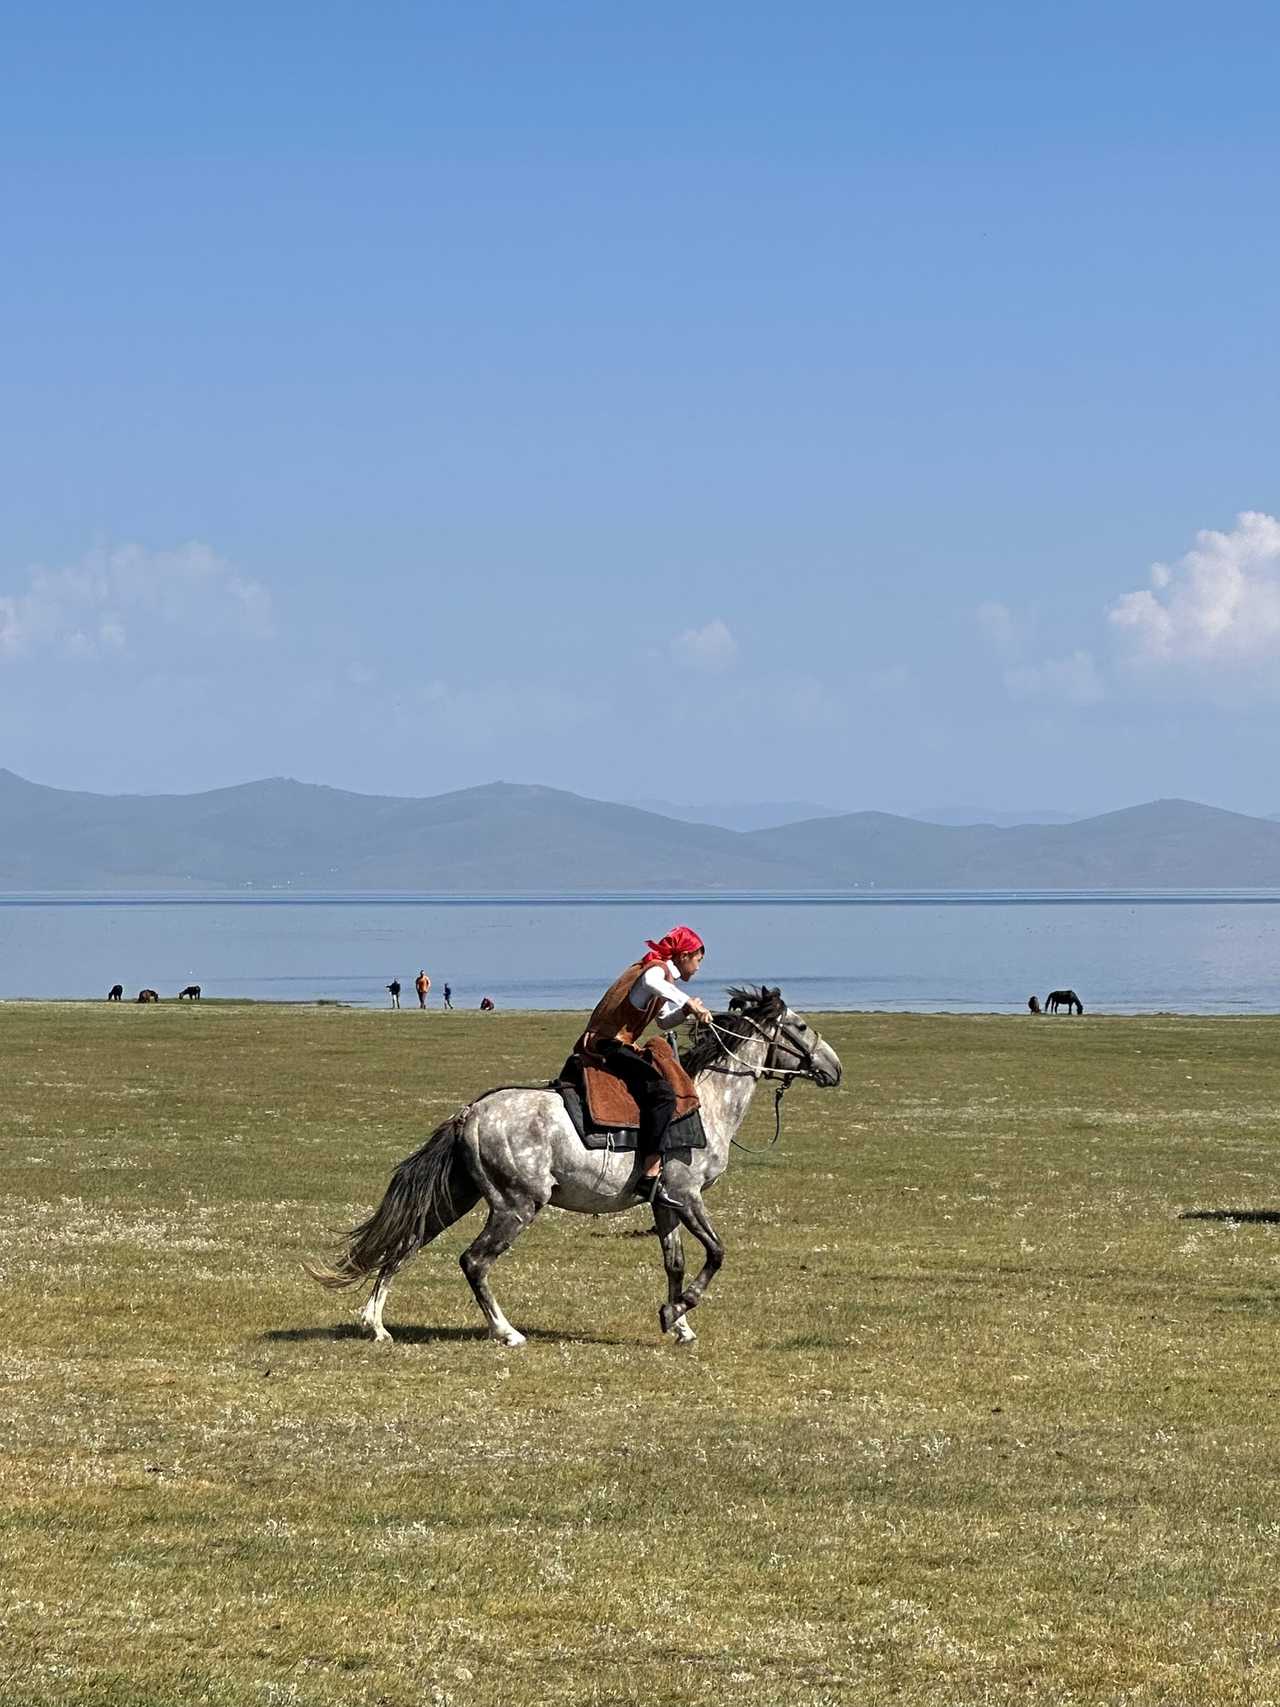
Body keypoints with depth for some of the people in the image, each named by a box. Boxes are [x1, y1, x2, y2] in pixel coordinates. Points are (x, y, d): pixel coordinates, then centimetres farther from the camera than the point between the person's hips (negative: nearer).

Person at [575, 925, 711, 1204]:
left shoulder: (662, 973, 23)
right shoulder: (658, 970, -8)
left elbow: (663, 1022, 32)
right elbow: (650, 983, -34)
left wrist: (685, 1012, 12)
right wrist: (688, 1001, -34)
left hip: (609, 1044, 11)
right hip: (608, 1045, -11)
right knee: (661, 1094, -24)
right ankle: (650, 1176, -33)